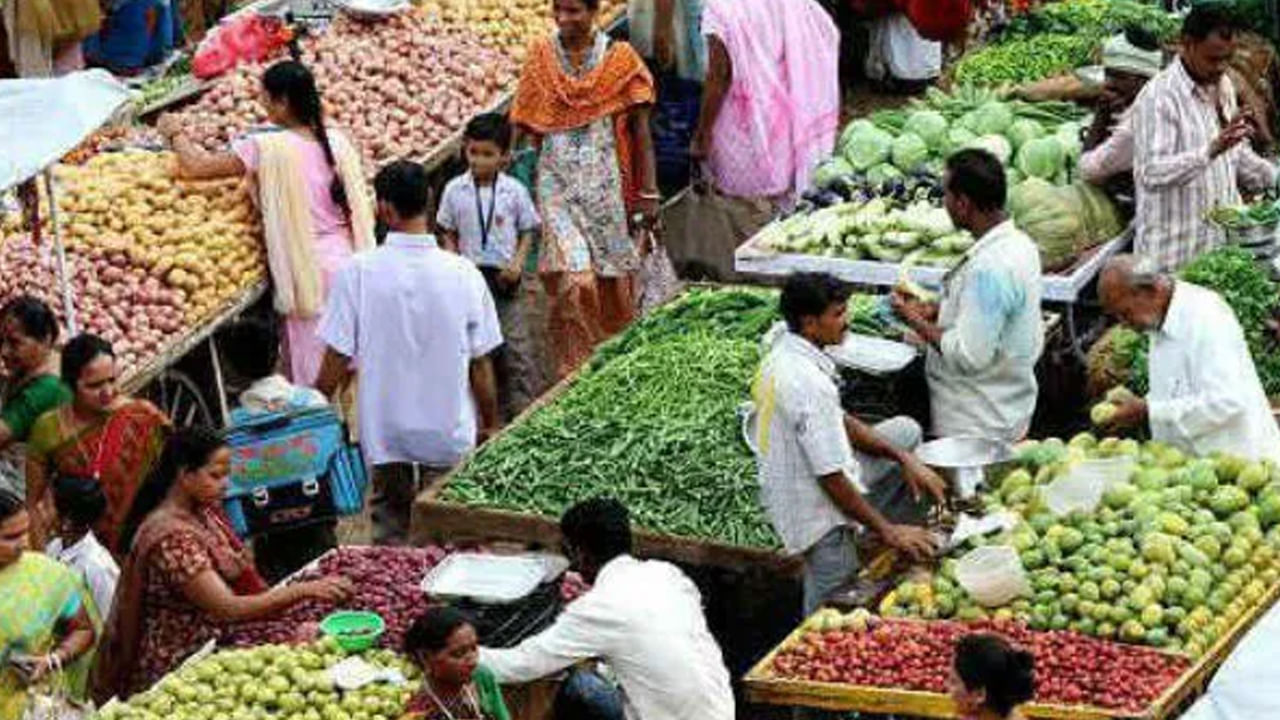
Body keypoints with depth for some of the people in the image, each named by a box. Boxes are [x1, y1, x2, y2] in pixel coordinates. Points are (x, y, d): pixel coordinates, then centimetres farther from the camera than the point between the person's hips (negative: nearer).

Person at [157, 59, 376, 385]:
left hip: (311, 271, -6)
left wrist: (175, 133, 7)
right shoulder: (337, 141, 4)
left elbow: (197, 166, -10)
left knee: (312, 373, 2)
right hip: (352, 264, 6)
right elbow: (358, 207, 10)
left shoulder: (267, 149, -13)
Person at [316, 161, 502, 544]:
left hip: (385, 434, -1)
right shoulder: (464, 274, -8)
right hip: (449, 431, 1)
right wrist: (490, 425, 14)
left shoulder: (358, 272, -13)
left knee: (396, 514, 17)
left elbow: (337, 358, -9)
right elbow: (480, 364, -1)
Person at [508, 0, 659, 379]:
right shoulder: (540, 56, 3)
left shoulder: (620, 59, -2)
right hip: (557, 184, 0)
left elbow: (641, 131, 0)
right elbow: (524, 125, 7)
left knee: (612, 277, 9)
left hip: (605, 183, 0)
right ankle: (575, 371, -3)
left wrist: (648, 193, -3)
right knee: (572, 280, -13)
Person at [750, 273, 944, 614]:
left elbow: (839, 421, 11)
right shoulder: (809, 384, -30)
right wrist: (887, 530, -16)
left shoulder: (782, 350, 0)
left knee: (906, 431, 18)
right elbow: (833, 480, -26)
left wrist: (903, 459, 4)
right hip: (818, 512, -10)